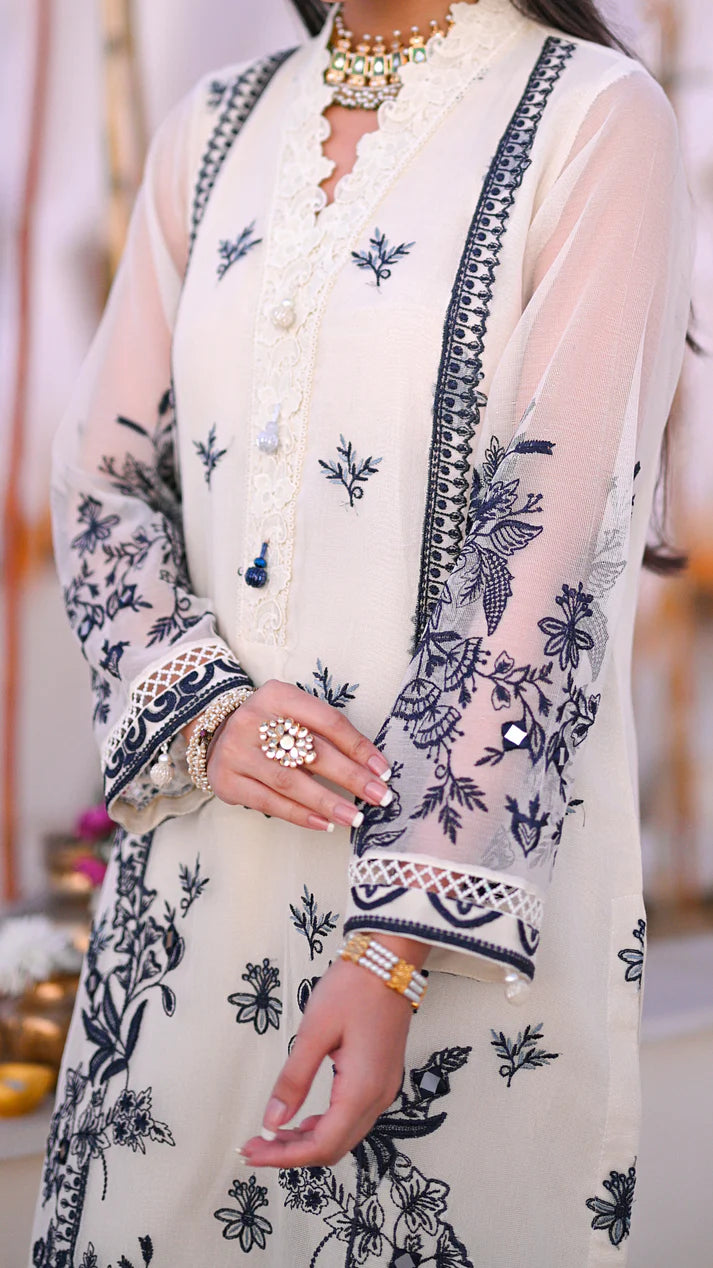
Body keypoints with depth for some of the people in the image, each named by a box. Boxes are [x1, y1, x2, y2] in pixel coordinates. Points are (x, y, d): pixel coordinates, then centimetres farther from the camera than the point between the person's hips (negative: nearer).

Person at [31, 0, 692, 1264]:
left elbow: (547, 556, -15)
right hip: (203, 850, 5)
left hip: (477, 868, -4)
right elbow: (105, 468, 9)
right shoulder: (214, 129, 10)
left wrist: (395, 946, -20)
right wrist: (203, 704, -10)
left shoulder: (596, 125, -8)